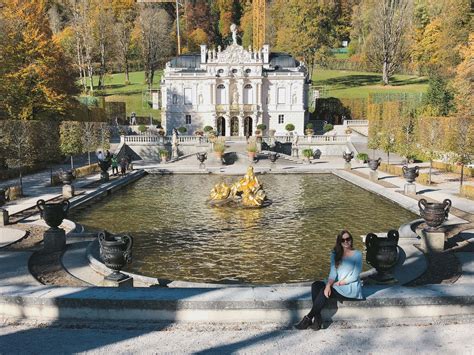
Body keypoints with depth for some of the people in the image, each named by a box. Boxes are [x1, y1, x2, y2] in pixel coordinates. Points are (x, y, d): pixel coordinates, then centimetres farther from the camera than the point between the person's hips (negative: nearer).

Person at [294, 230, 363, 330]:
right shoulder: (335, 254, 10)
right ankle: (317, 319, -28)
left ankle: (308, 318, -19)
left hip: (351, 288, -5)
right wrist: (328, 285, -20)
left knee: (324, 291, -25)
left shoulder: (357, 255, -4)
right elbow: (333, 272, -1)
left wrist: (339, 283, -15)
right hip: (338, 286, 5)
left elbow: (355, 276, -8)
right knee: (316, 285, -19)